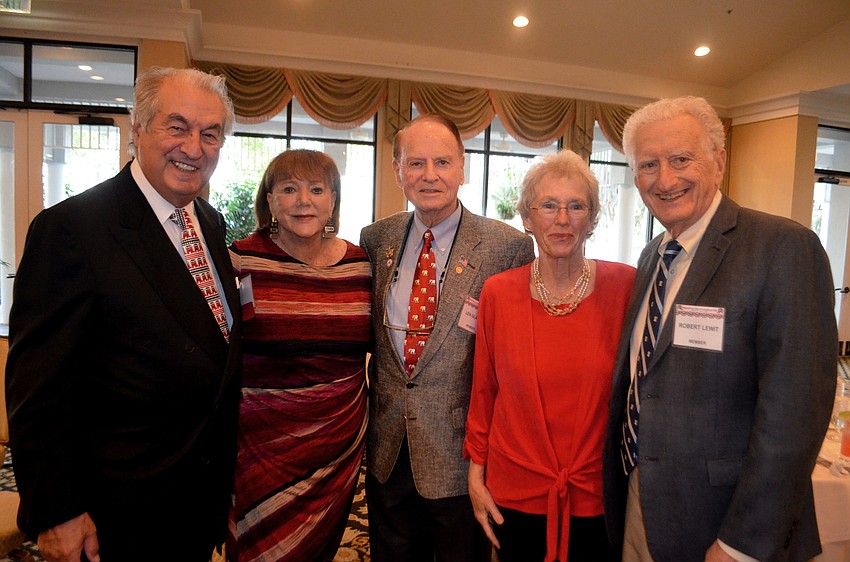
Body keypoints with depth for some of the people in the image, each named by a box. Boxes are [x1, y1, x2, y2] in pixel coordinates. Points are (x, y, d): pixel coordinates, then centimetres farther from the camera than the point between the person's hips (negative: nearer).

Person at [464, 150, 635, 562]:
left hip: (601, 495, 0)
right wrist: (476, 470, 3)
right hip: (516, 494, 1)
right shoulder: (498, 293, -6)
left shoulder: (625, 286, -9)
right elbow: (483, 390, 1)